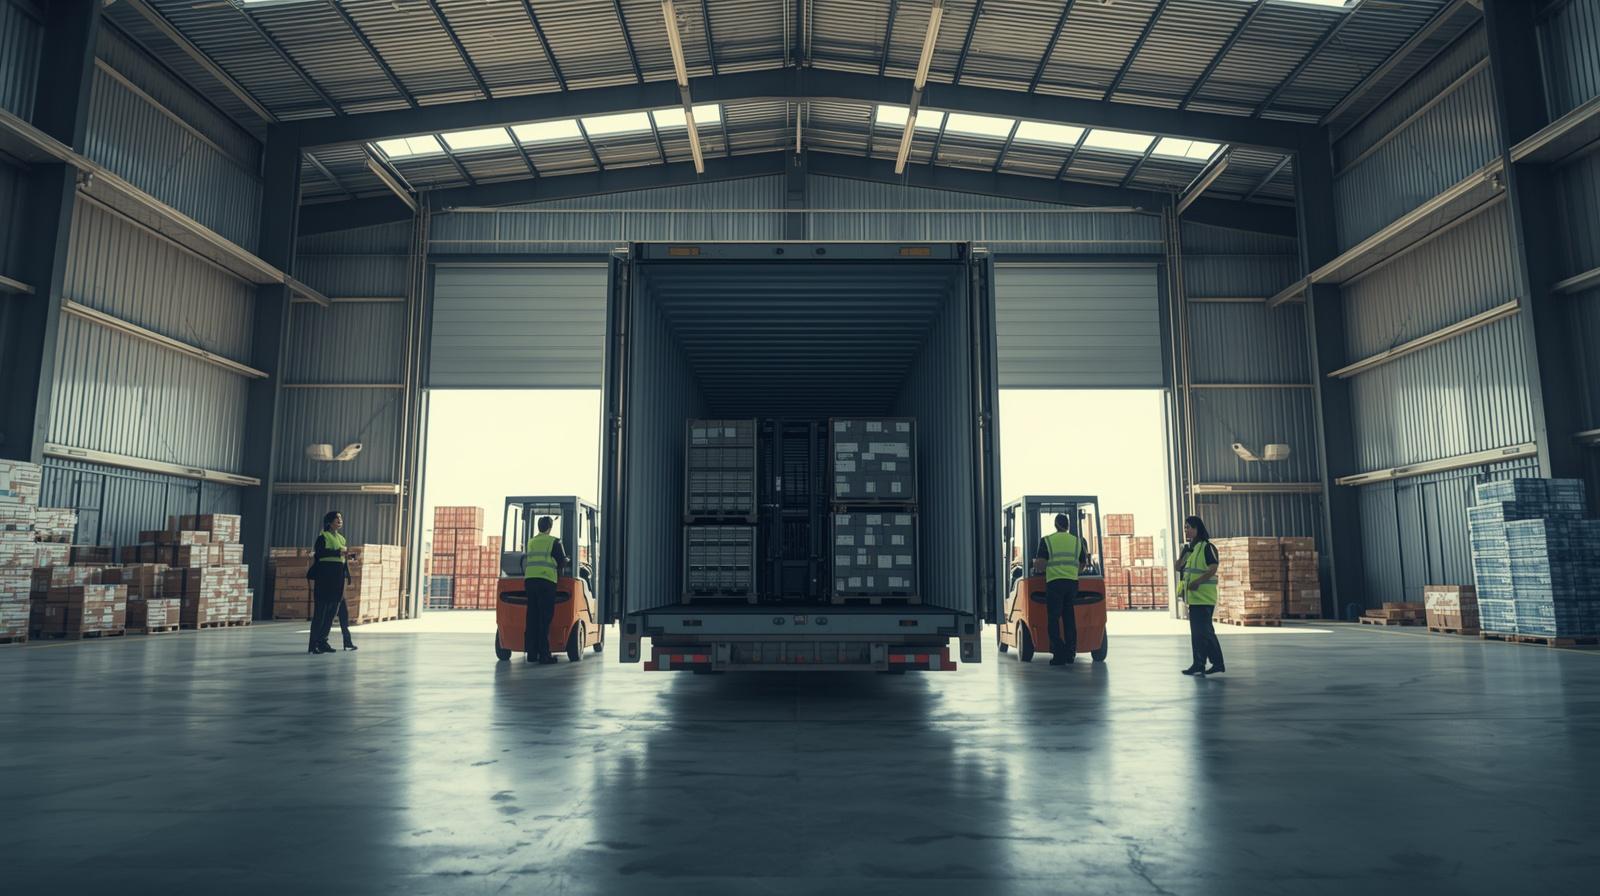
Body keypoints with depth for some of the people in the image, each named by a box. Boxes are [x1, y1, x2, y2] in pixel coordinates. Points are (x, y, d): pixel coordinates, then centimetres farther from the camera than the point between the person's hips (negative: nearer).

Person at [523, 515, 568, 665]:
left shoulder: (530, 542, 18)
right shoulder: (554, 541, 2)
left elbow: (524, 562, 22)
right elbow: (562, 562, 3)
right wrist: (566, 560, 24)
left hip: (529, 580, 5)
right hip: (547, 580, -5)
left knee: (532, 617, 8)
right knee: (545, 618, -4)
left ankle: (532, 653, 10)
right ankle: (544, 655, -5)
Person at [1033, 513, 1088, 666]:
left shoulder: (1046, 540, 3)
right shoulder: (1078, 541, 14)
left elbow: (1040, 564, -4)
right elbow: (1082, 565, 16)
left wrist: (1035, 568, 17)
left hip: (1054, 581, -3)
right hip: (1073, 582, 4)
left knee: (1054, 618, 0)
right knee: (1069, 617, 14)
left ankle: (1059, 654, -7)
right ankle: (1070, 652, 13)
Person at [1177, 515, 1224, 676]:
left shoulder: (1206, 547, -9)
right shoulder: (1190, 548, 16)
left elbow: (1213, 569, -19)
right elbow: (1179, 566, 11)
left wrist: (1197, 581, -26)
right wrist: (1185, 550, 0)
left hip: (1203, 596, -9)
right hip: (1194, 596, 9)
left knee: (1201, 631, -7)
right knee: (1206, 631, 13)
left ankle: (1199, 664, -3)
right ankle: (1217, 663, 19)